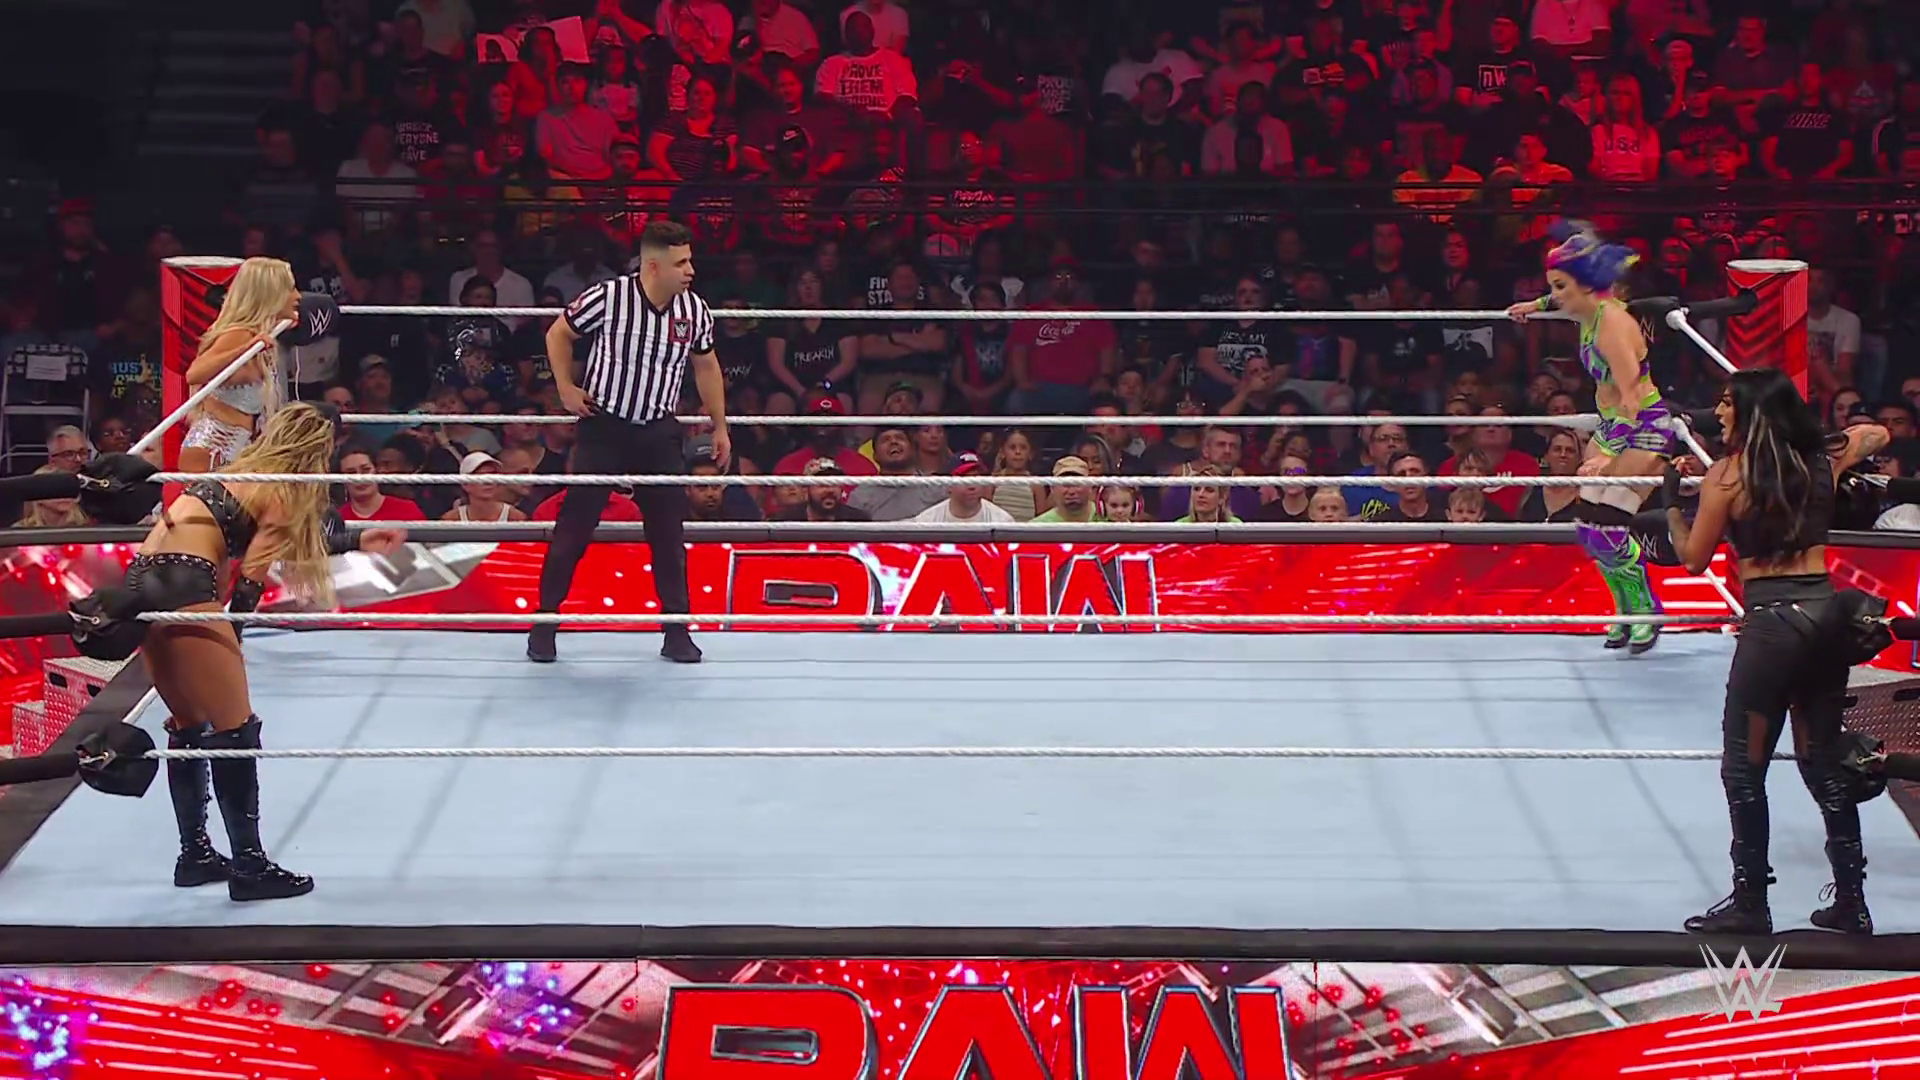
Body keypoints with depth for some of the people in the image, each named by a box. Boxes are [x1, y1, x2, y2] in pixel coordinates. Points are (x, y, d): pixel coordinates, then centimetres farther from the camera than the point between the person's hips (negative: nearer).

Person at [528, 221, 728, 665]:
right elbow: (559, 334, 2)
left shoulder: (695, 310, -4)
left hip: (659, 432, 3)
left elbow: (706, 366, 13)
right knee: (575, 525, -2)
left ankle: (676, 630, 11)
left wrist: (719, 426, 15)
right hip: (603, 426, -3)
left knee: (668, 530, 2)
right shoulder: (608, 298, -15)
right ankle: (545, 621, 9)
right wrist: (566, 388, -5)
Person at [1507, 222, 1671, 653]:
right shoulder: (1588, 310, -1)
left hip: (1644, 427, -9)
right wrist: (1536, 306, 38)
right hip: (1611, 425, 9)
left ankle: (1646, 609, 4)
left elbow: (1632, 398, -31)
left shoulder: (1612, 324, -26)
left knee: (1608, 528, -16)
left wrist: (1611, 456, -37)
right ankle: (1626, 611, 20)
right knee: (1587, 525, 5)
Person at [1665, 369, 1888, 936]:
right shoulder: (1822, 460, 7)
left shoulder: (1726, 476, -8)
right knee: (1824, 759, 15)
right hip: (1827, 611, 6)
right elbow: (1876, 433, 29)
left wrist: (1672, 502, 14)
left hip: (1773, 619, -6)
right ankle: (1851, 900, 17)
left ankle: (1750, 903, 9)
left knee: (1744, 766, 6)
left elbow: (1693, 557, 1)